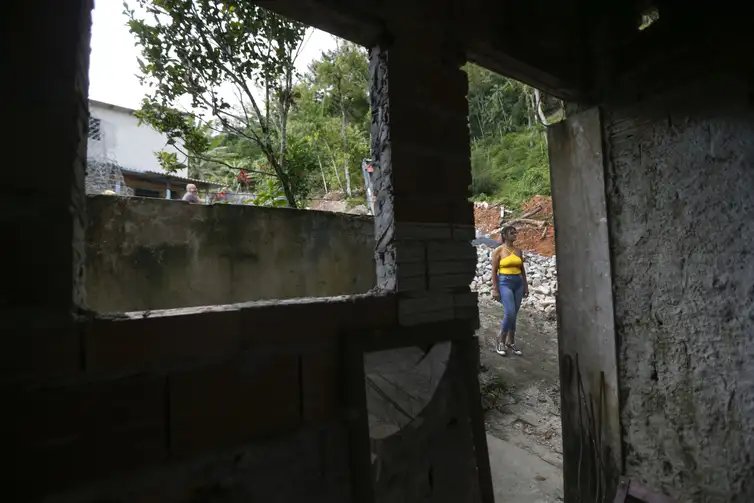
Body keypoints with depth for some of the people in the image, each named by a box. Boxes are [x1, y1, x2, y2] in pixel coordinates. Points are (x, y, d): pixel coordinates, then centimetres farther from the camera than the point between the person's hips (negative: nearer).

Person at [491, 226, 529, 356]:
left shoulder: (518, 250, 11)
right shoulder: (498, 250, -5)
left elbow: (522, 269, 16)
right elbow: (494, 271, -7)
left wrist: (526, 285, 13)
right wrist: (495, 289, -11)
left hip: (518, 283, 5)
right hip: (505, 283, -5)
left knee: (513, 315, 8)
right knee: (510, 313, -14)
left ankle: (510, 342, 20)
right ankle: (501, 339, 6)